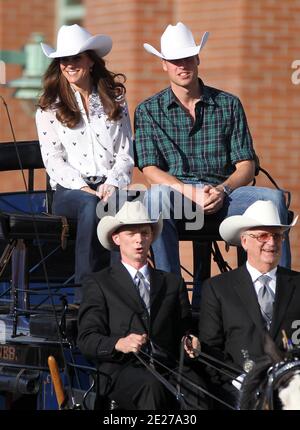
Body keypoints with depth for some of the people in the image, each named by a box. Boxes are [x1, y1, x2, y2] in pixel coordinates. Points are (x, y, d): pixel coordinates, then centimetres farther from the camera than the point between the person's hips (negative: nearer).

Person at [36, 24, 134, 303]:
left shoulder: (114, 101, 17)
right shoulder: (49, 109, 11)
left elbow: (126, 154, 11)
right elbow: (53, 160, 3)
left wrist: (112, 184, -9)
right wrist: (84, 188, -13)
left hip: (110, 186, 1)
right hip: (69, 190, -1)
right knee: (91, 204, -39)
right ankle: (85, 294, -40)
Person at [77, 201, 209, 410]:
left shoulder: (173, 283, 27)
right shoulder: (99, 283, 14)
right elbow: (87, 339, 4)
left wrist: (189, 342, -1)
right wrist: (119, 344, -17)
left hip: (169, 367, 3)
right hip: (123, 370, -3)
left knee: (197, 391, -33)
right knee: (152, 386, -39)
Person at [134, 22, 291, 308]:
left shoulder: (228, 105, 14)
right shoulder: (149, 111, 10)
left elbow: (246, 166, 9)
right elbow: (150, 170, 0)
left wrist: (222, 189, -13)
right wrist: (191, 192, -17)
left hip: (222, 194, 2)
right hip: (177, 193, -2)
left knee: (273, 198, -28)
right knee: (157, 195, -38)